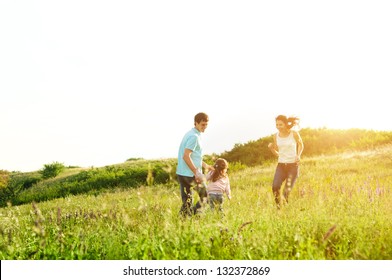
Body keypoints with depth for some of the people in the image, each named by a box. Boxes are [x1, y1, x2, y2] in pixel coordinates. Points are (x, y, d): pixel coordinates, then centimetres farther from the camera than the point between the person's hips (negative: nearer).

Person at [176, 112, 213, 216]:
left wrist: (205, 165, 26)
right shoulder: (194, 136, -14)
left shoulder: (190, 134, 17)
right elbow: (186, 156, -22)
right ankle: (194, 213, 1)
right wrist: (196, 173, -22)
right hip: (190, 174, -9)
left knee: (187, 202, 11)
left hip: (181, 173, 9)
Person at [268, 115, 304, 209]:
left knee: (287, 191, -8)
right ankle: (278, 207, -5)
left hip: (293, 165, -2)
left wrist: (298, 155, -3)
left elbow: (301, 145, 14)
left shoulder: (294, 134, -6)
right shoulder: (276, 136, 2)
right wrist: (271, 148, -7)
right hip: (281, 165, 2)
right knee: (275, 186, -22)